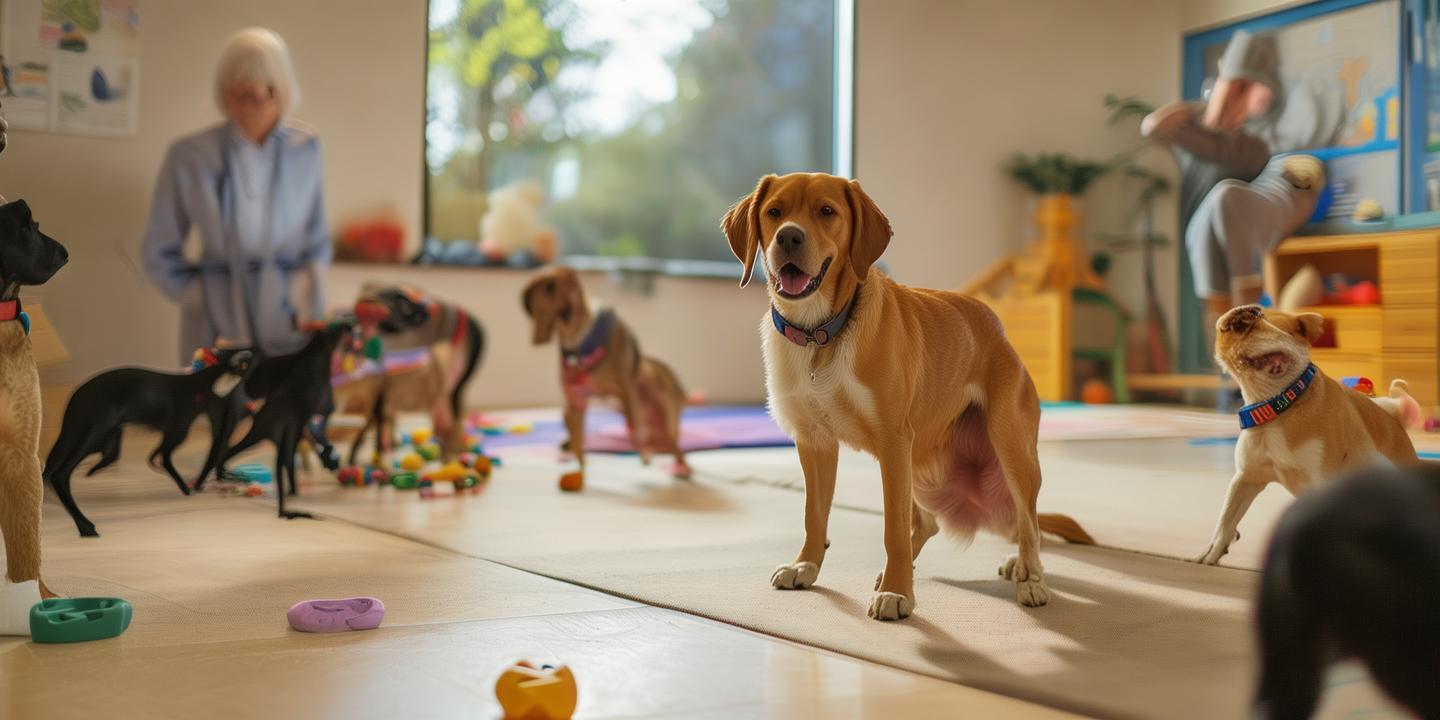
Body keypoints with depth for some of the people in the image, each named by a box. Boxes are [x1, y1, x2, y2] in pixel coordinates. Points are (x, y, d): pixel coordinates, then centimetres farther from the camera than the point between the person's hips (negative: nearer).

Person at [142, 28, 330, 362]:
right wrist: (206, 305, -5)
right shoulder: (187, 157, -3)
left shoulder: (304, 149, 3)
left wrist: (302, 303, 0)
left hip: (292, 325, 1)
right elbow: (160, 254, 4)